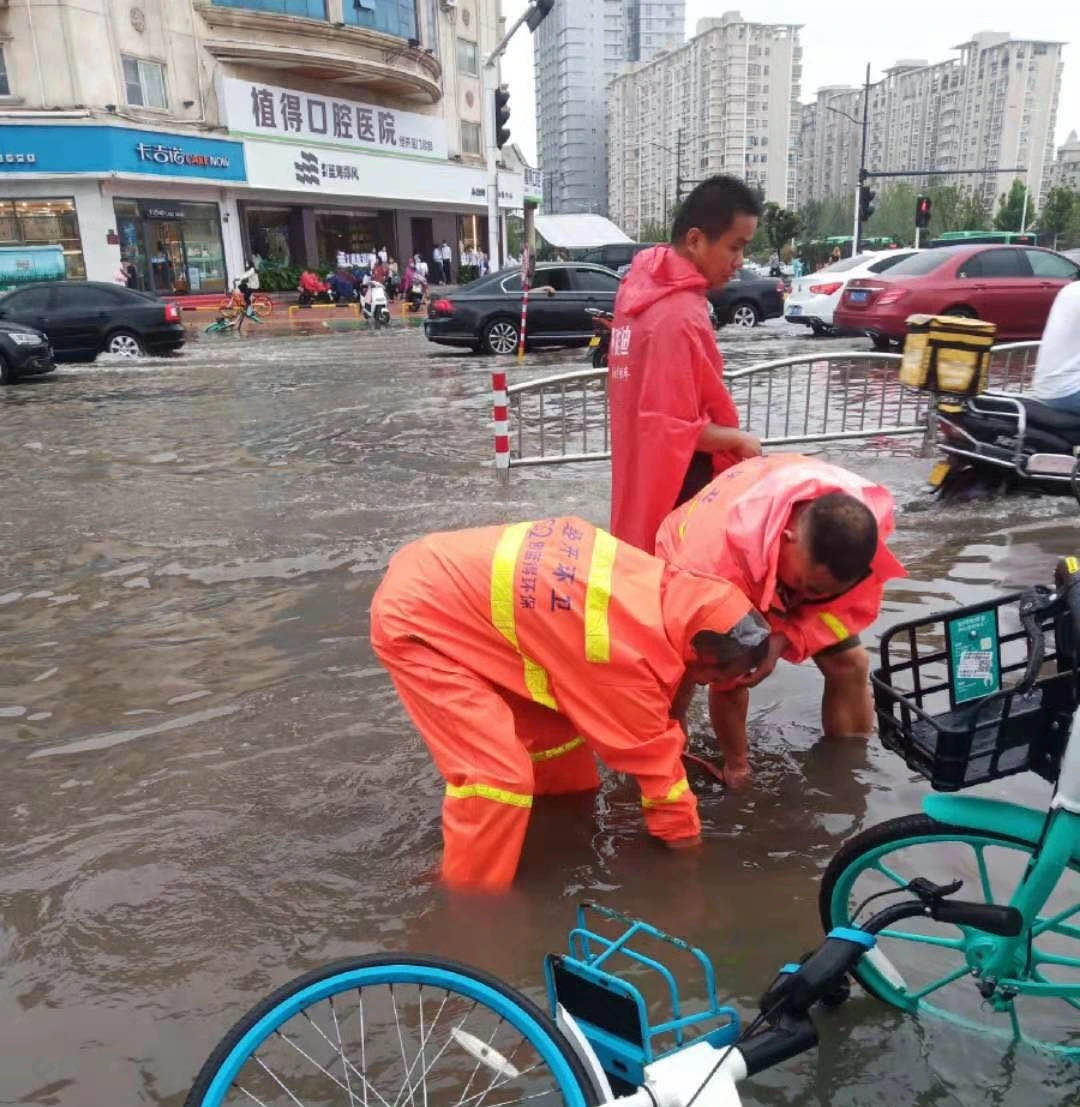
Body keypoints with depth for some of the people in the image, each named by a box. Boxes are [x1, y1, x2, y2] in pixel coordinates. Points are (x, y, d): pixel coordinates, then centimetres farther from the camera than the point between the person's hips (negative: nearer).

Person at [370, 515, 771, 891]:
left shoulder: (656, 584, -3)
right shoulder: (633, 656, -27)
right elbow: (652, 755, -9)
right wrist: (688, 842, 8)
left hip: (446, 579, 9)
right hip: (415, 618, -9)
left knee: (557, 725, 15)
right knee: (499, 773, -13)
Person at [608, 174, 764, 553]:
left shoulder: (643, 285, 5)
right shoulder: (681, 315, -24)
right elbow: (675, 427, -24)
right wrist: (741, 441, -10)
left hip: (643, 475, 9)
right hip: (676, 487, -9)